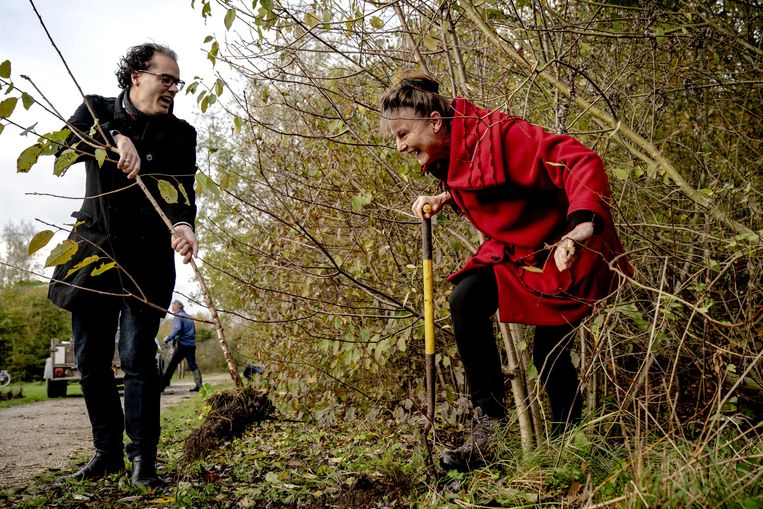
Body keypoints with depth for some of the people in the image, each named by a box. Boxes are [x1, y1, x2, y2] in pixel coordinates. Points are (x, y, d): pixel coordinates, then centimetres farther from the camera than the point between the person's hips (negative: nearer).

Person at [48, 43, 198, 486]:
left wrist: (182, 225, -34)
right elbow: (72, 137, -13)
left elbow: (181, 188, -13)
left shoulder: (179, 133, 0)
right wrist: (116, 138, -30)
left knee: (138, 357, -10)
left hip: (146, 257, -3)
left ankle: (143, 458, 0)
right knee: (90, 358, 8)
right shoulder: (97, 110, 6)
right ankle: (108, 451, 21)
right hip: (92, 250, 3)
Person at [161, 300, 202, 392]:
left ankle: (163, 385, 0)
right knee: (193, 365, 8)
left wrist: (168, 338, -13)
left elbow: (177, 329, -23)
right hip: (192, 345, 7)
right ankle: (199, 385, 0)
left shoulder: (177, 317, -5)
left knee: (172, 365, -2)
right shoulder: (190, 317, 18)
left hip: (182, 345, -7)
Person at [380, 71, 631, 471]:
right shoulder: (449, 154, -1)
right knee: (465, 300, -18)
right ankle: (488, 424, -11)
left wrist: (582, 225, -49)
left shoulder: (500, 136, -28)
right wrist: (445, 198, -1)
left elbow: (582, 162, -34)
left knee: (549, 351, -6)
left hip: (567, 249, -7)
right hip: (514, 250, 7)